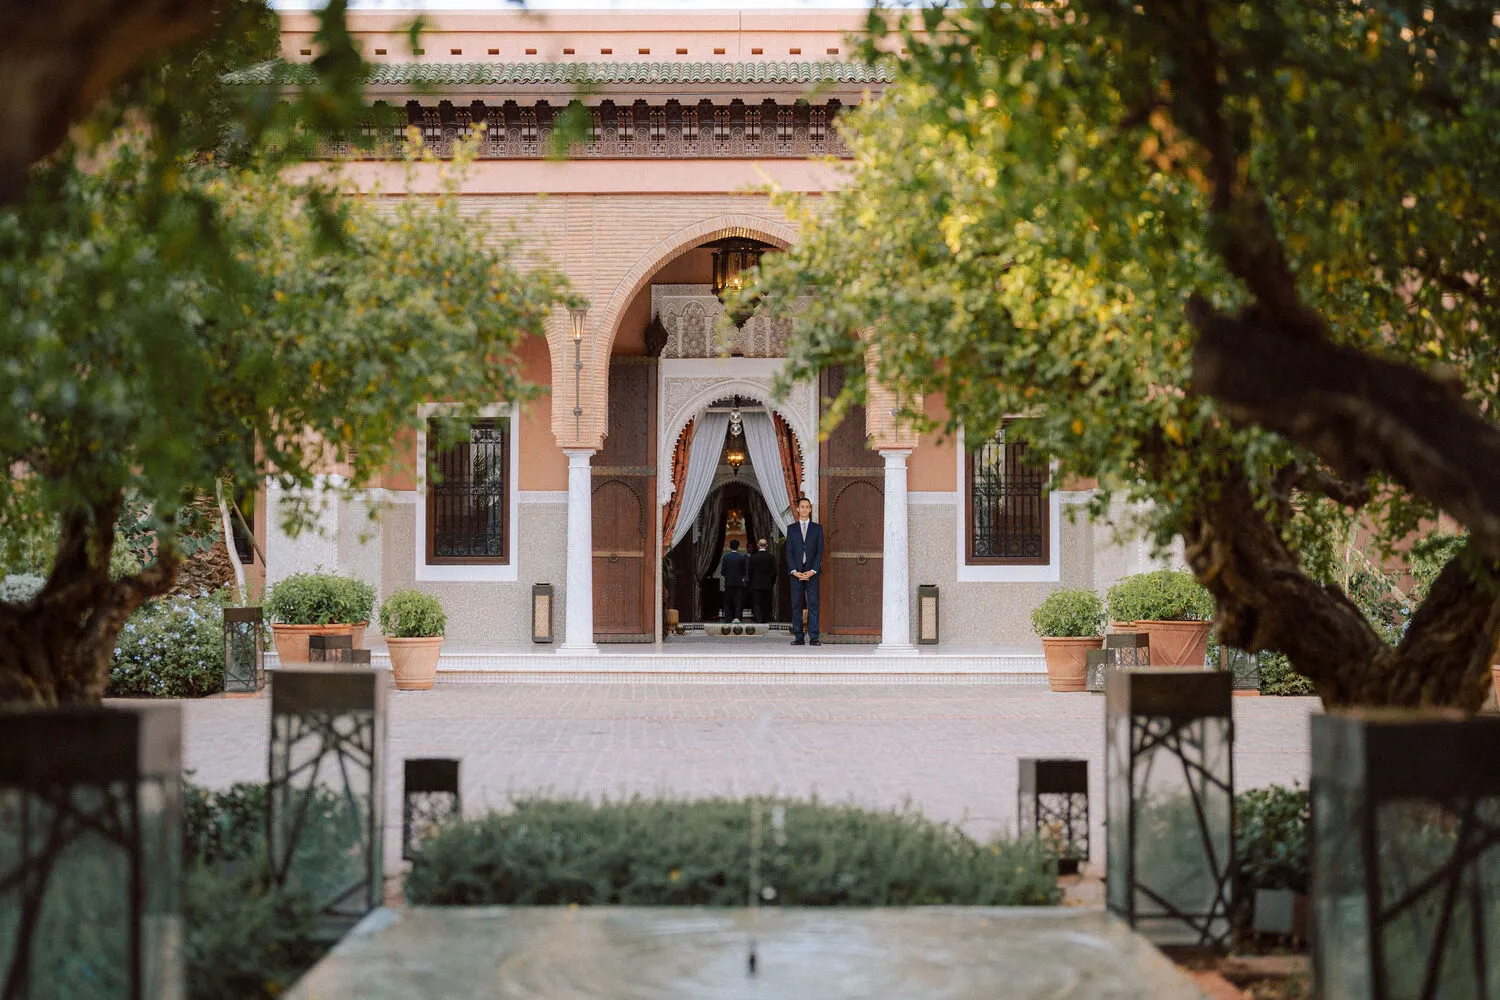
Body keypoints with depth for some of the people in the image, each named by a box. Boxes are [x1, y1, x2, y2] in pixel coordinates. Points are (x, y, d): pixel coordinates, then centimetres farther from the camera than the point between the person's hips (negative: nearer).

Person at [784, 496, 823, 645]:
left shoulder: (817, 528, 9)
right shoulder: (791, 529, 11)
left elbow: (819, 551, 3)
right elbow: (789, 552, 5)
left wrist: (813, 571, -9)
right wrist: (794, 571, -8)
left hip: (812, 572, -1)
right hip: (796, 572, 1)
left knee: (813, 604, -6)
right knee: (796, 605, 0)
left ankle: (813, 638, -7)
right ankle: (798, 637, 3)